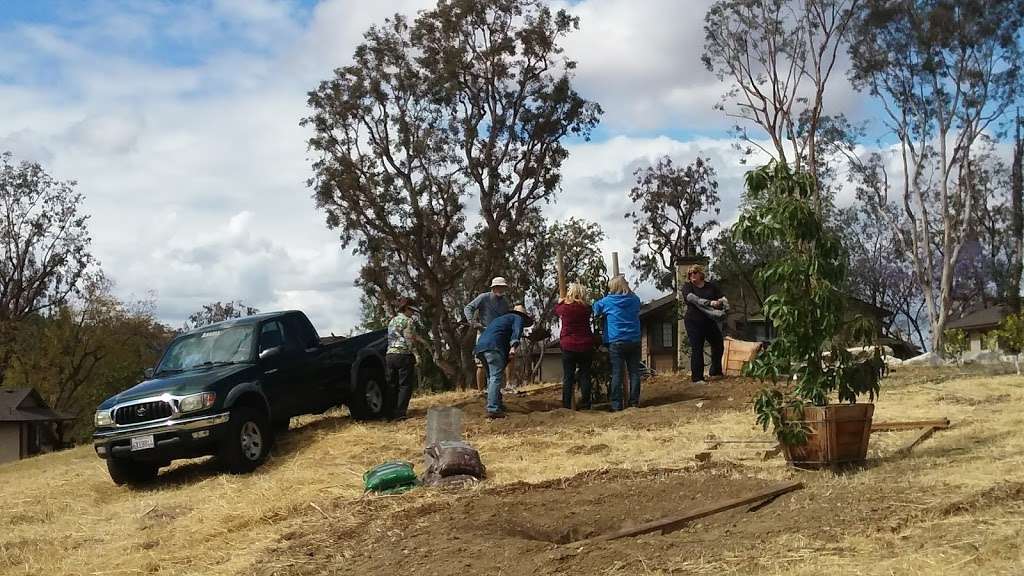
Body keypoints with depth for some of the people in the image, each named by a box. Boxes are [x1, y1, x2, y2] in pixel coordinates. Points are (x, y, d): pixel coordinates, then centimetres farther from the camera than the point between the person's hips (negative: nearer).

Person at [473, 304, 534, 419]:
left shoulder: (500, 319, 38)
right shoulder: (518, 318, 13)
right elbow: (517, 331, -8)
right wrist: (514, 346, -23)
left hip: (480, 345, 8)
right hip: (493, 346, -8)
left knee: (491, 377, 19)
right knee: (496, 377, -12)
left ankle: (497, 404, 22)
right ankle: (493, 409, -21)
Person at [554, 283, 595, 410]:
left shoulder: (564, 307, -7)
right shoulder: (586, 308, -5)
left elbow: (556, 310, 14)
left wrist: (561, 301, 34)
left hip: (568, 346, -1)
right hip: (585, 346, 1)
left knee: (568, 376, 4)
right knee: (585, 375, 7)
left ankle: (566, 405, 3)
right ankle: (585, 404, 6)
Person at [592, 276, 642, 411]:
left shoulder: (608, 301, -5)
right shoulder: (635, 300, 5)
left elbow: (595, 309, 10)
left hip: (616, 342, -3)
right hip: (634, 341, 3)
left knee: (616, 374, -1)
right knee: (634, 372, 8)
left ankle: (616, 405, -2)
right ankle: (634, 402, 10)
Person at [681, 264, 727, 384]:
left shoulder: (711, 286, 7)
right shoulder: (687, 286, -3)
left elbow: (723, 299, 4)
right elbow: (693, 299, -20)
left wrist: (722, 302, -21)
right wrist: (710, 303, -30)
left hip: (710, 321, 4)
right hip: (693, 321, -4)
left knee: (718, 345, 12)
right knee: (697, 349, -3)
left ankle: (715, 372, 30)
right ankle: (696, 378, 3)